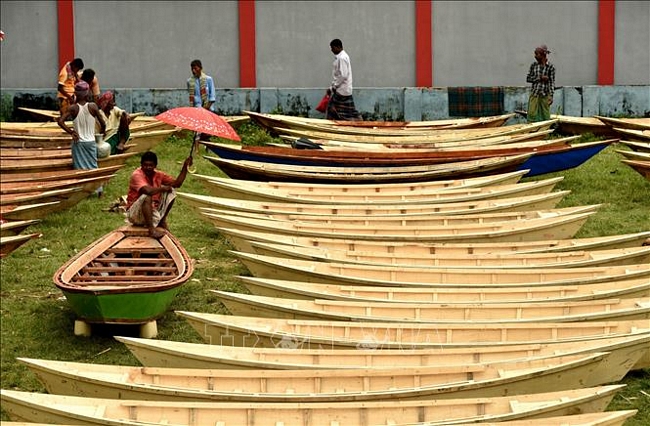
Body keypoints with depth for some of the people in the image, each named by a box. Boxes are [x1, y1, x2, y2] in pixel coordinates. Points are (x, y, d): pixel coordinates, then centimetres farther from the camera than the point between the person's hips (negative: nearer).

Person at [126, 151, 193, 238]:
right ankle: (151, 229, -34)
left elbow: (177, 183, 3)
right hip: (135, 213, -7)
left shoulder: (158, 175, 0)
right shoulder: (136, 175, -21)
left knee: (170, 193, -2)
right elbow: (148, 190, -38)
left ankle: (162, 222, 0)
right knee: (146, 196, -35)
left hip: (152, 211, 7)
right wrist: (163, 188, -21)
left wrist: (185, 167, -7)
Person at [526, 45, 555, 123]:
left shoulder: (550, 67, -3)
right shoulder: (533, 65, 5)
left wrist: (551, 96, -9)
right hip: (534, 93, 2)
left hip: (545, 95, -2)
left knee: (545, 115, 3)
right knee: (532, 113, -3)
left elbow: (552, 82, -2)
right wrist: (540, 78, -9)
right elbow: (528, 78, 5)